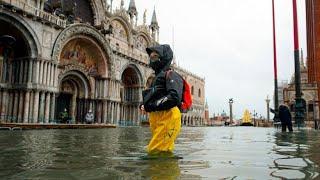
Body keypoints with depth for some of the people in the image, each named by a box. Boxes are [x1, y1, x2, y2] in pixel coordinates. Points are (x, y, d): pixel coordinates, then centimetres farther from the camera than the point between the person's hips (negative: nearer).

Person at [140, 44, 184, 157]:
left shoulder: (171, 75, -3)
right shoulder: (157, 77, 26)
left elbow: (174, 97, -20)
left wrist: (151, 106, -16)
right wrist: (144, 106, 5)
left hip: (167, 119, -9)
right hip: (157, 120, 9)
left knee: (156, 153, -14)